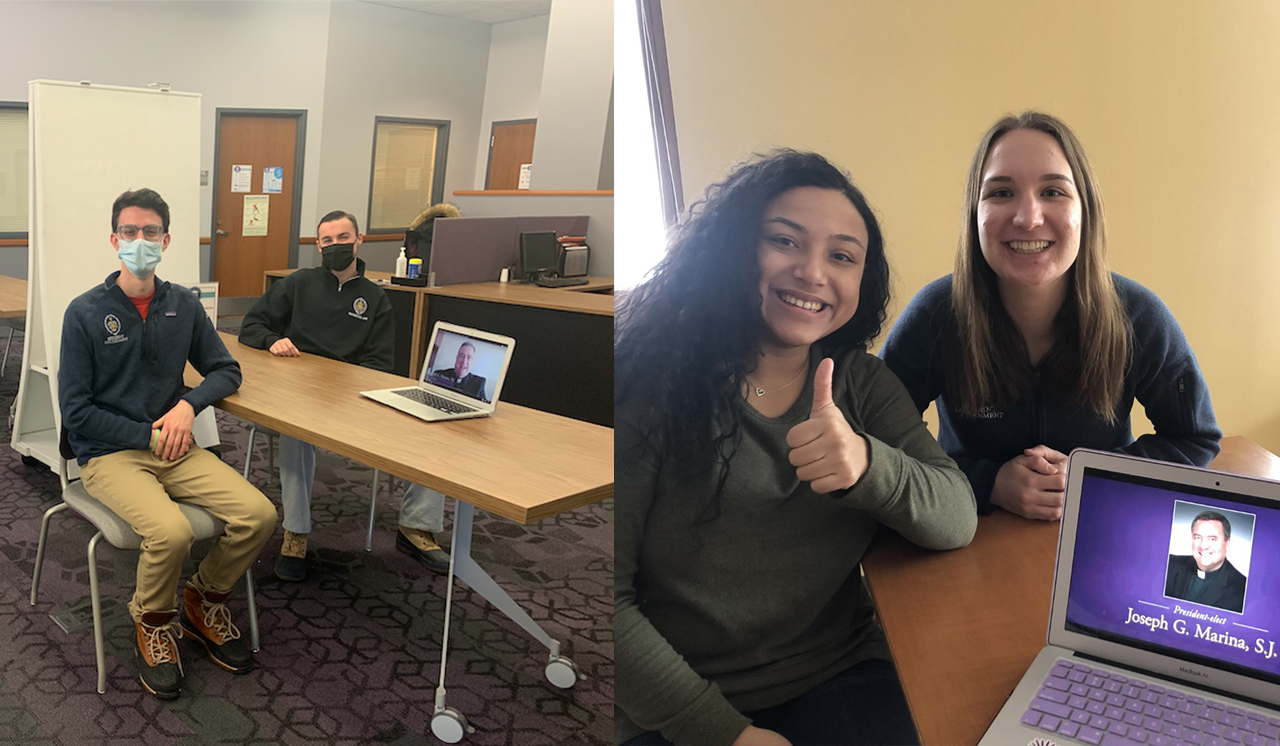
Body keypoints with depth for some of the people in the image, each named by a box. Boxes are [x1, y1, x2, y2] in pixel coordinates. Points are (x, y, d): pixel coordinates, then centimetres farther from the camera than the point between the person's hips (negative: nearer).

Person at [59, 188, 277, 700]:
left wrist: (188, 405, -6)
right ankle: (153, 621, 2)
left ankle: (204, 600, 11)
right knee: (171, 532, -32)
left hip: (174, 448, 4)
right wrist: (149, 435, -12)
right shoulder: (85, 313, -4)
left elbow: (226, 370, 13)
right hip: (109, 455, -4)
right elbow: (76, 413, -5)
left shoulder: (184, 306, 7)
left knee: (258, 515, -18)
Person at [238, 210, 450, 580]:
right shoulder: (298, 284, 13)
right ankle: (295, 534, -27)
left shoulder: (375, 299, 16)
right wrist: (273, 340, -10)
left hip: (354, 390, 2)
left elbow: (380, 363, 7)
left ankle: (416, 528, -12)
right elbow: (250, 326, 14)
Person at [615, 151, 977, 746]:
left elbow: (957, 520, -6)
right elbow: (611, 597, -12)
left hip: (839, 682, 4)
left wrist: (866, 463, -26)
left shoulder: (861, 384, 6)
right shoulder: (653, 387, -12)